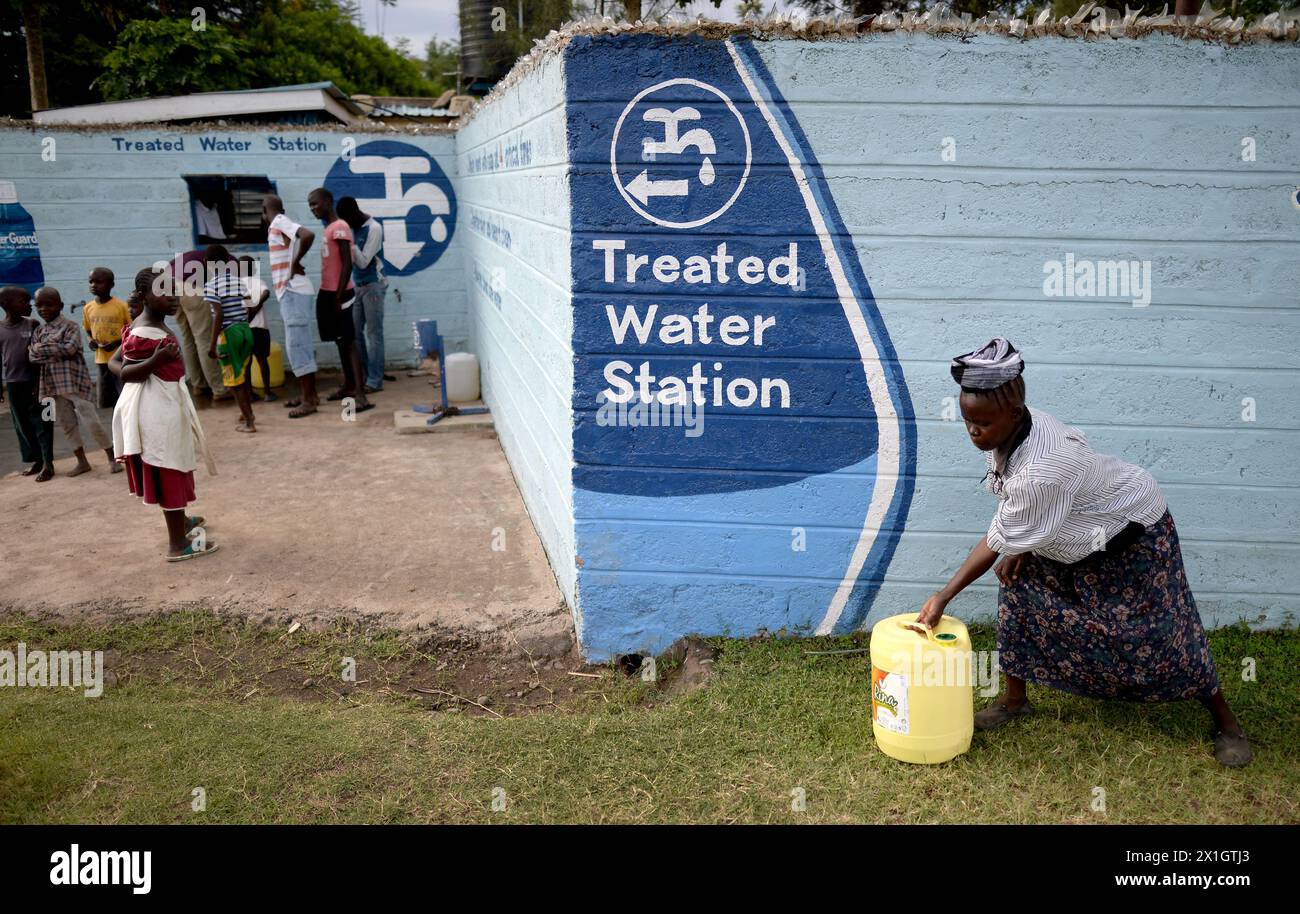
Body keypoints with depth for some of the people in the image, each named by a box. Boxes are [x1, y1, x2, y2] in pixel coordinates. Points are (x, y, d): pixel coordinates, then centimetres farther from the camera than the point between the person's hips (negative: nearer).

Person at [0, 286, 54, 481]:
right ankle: (36, 460, 21)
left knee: (41, 422, -2)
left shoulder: (33, 325, -4)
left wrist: (39, 382, -10)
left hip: (33, 382, -3)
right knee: (22, 425, 10)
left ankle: (48, 463, 2)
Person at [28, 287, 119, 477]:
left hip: (75, 381, -6)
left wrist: (43, 348, -12)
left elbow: (70, 348, -20)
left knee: (90, 421, -7)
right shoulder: (38, 331, 12)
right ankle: (82, 461, 20)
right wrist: (57, 351, -14)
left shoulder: (70, 326, -4)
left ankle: (112, 457, 6)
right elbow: (32, 356, 1)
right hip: (53, 384, 6)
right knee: (67, 424, 11)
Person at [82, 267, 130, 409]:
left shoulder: (121, 306, -10)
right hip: (101, 361, 5)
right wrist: (89, 340, -4)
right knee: (109, 401, 11)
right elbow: (88, 331, 17)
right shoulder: (88, 308, 5)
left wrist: (118, 342, -19)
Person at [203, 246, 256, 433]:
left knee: (234, 379, 3)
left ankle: (249, 422, 3)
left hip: (228, 333, -6)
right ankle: (247, 413, 36)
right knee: (244, 374, 21)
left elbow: (219, 314, -17)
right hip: (246, 329, 6)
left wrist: (213, 343, -14)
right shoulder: (238, 281, 7)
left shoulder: (211, 286, -9)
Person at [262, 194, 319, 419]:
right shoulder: (279, 225, 18)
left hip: (293, 292, -10)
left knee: (297, 346, -9)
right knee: (300, 345, 14)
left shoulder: (279, 223, -10)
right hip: (290, 293, 10)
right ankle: (309, 394, 20)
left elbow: (308, 235, -26)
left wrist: (295, 263, -18)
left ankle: (309, 400, -8)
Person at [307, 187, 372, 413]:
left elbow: (347, 264, -19)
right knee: (340, 341, 16)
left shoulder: (339, 228, -14)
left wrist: (339, 297, -21)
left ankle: (360, 395, -16)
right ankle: (348, 386, 26)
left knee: (349, 342, -12)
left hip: (338, 294, -9)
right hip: (328, 293, 9)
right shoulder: (330, 229, 15)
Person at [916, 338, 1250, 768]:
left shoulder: (1041, 470, -42)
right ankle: (1014, 699, 14)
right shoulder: (1011, 429, -16)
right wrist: (1020, 549, -10)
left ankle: (1225, 721, 22)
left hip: (1134, 531, -8)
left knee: (1158, 632, -1)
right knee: (1020, 587, 0)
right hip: (1079, 533, 8)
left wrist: (944, 597, -22)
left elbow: (1000, 542, -30)